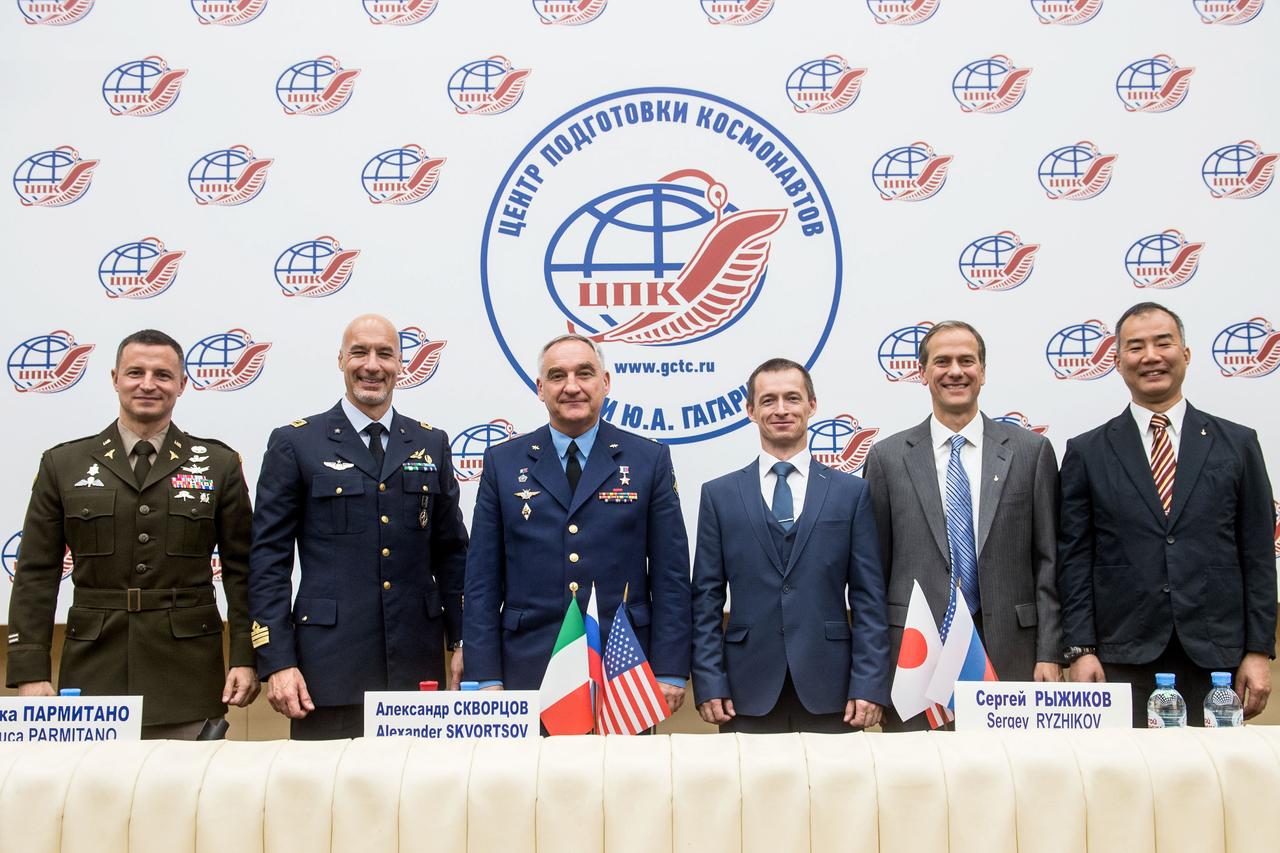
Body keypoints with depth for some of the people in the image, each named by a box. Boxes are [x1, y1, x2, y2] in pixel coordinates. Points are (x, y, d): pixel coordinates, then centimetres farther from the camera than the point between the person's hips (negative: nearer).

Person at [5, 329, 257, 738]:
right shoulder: (63, 465, 7)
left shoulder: (219, 464, 5)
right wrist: (30, 671, -2)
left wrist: (245, 658, -4)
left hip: (188, 678, 0)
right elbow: (36, 575, 5)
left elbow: (241, 570, 3)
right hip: (93, 673, 1)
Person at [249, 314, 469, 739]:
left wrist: (463, 640, 7)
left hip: (417, 664, 3)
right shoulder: (294, 443, 1)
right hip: (330, 663, -3)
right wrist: (276, 661, -8)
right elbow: (268, 558, -2)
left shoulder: (431, 444, 10)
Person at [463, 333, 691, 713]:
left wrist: (670, 671, -4)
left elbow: (671, 576, 2)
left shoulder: (650, 460, 3)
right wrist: (486, 676, -2)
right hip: (529, 672, 1)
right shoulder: (502, 462, 6)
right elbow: (482, 579, 4)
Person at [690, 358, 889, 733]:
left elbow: (869, 598, 3)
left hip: (829, 689, 0)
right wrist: (709, 684, -3)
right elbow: (707, 598, 4)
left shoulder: (852, 492, 5)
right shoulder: (719, 494, 6)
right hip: (749, 692, 0)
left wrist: (870, 685, -4)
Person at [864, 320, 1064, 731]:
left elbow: (1047, 563, 5)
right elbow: (873, 571, 5)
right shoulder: (887, 457, 4)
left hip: (1009, 655, 1)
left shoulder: (1031, 450, 5)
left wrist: (1050, 654, -1)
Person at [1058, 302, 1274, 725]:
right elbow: (1075, 559, 2)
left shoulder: (1238, 443, 7)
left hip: (1216, 657, 1)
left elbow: (1258, 555, 6)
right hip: (1123, 661, -1)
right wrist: (1081, 650, -5)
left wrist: (1259, 650, 1)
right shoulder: (1086, 452, 5)